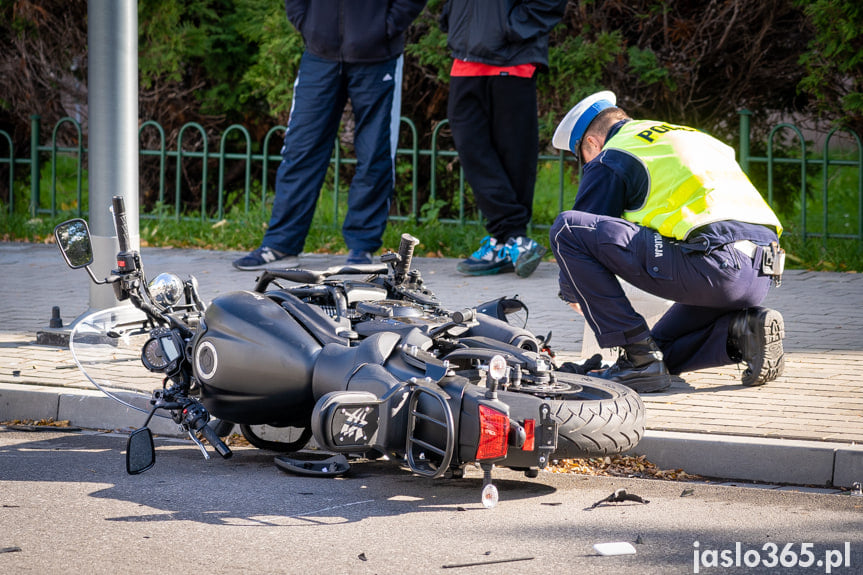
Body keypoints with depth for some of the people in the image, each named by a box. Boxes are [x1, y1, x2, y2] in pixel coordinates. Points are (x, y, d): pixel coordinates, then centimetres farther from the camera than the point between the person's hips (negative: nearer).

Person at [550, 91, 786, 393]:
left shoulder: (610, 158, 9)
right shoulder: (693, 137, 32)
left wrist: (571, 292, 33)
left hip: (714, 260, -9)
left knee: (567, 228, -2)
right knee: (664, 352, 31)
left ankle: (639, 358, -3)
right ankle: (743, 331, 3)